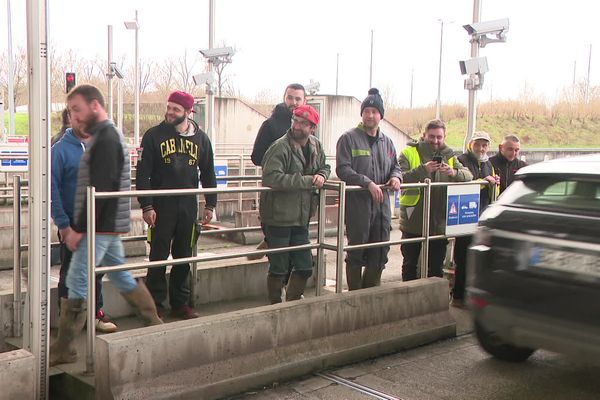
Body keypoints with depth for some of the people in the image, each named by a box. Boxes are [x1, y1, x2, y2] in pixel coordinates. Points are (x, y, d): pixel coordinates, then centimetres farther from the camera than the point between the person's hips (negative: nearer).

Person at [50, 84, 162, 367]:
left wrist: (78, 229, -19)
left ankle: (63, 349, 3)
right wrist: (78, 226, 19)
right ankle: (155, 325, 27)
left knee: (77, 285, -5)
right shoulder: (109, 136, 16)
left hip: (100, 227, -10)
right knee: (122, 278, 17)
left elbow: (99, 190, -22)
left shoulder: (105, 139, -16)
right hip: (108, 226, 10)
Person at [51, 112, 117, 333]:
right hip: (73, 223, -4)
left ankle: (96, 313, 27)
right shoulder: (60, 149, -10)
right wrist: (62, 224, -16)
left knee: (96, 272, 14)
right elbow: (52, 189, -13)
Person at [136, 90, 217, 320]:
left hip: (188, 206, 3)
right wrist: (146, 206, -11)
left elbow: (208, 173, 16)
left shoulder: (200, 138, 8)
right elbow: (143, 173, -4)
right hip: (161, 206, -3)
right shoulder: (154, 135, -1)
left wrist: (210, 204, 11)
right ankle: (154, 305, 11)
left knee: (184, 257, 10)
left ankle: (180, 303, 21)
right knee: (158, 258, 1)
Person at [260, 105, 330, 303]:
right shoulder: (280, 147, -17)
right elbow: (271, 177, -30)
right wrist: (307, 181, -26)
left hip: (301, 220, 7)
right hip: (278, 218, -7)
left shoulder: (316, 146, 6)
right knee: (278, 269, 5)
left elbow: (325, 167, 24)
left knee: (304, 268, 13)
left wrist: (321, 176, -2)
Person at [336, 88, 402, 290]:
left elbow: (395, 166, 25)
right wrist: (368, 183, -21)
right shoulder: (349, 138, -5)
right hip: (357, 204, -6)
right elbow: (343, 169, -13)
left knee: (380, 253, 10)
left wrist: (396, 176, 1)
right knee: (356, 253, 2)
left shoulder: (386, 142, 15)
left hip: (382, 205, 6)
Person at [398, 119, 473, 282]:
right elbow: (401, 177, -17)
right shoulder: (409, 152, -2)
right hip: (413, 220, -3)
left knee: (436, 265, 13)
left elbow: (468, 176, -2)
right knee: (410, 264, 9)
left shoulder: (449, 156, 10)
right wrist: (423, 169, -30)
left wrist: (454, 172, -23)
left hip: (439, 221, 3)